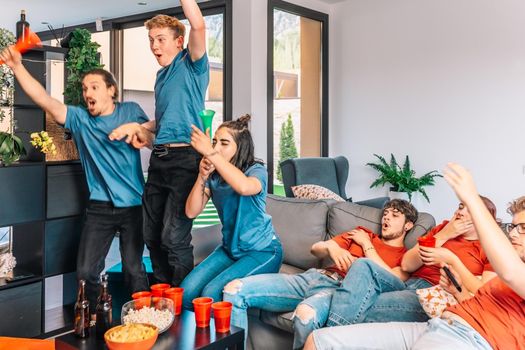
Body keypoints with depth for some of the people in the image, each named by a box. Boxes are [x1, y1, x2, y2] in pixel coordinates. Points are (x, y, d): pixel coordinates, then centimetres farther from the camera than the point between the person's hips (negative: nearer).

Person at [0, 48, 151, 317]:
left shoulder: (130, 111, 3)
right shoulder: (79, 118, 4)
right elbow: (45, 100, -6)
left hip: (133, 205, -2)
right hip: (99, 207, 2)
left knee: (133, 269, 1)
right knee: (85, 271, 2)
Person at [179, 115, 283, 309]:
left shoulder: (257, 171, -14)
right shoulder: (213, 176, 0)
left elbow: (244, 187, -41)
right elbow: (191, 212, -8)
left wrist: (211, 153, -41)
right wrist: (202, 176, -21)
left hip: (262, 251, -5)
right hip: (230, 248, 6)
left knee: (212, 293, -23)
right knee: (187, 292, -11)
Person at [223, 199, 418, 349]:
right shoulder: (362, 233, 27)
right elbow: (316, 248, 18)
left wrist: (366, 245, 2)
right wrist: (332, 248, -5)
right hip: (313, 277, 6)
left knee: (306, 314, -43)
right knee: (234, 290, -13)